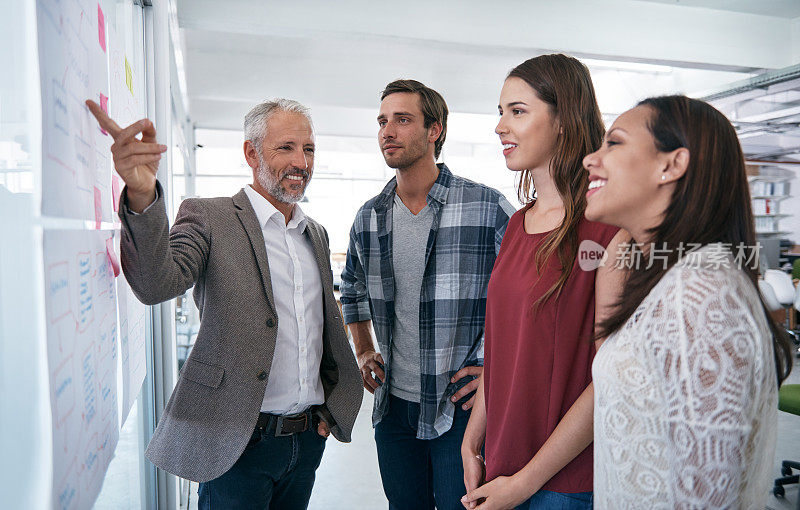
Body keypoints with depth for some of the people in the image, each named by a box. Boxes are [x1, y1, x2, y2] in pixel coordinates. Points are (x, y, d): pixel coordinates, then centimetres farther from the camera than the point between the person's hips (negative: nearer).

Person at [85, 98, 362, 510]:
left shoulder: (316, 234, 11)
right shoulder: (208, 218, -7)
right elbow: (156, 285, -26)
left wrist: (334, 406, 12)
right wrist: (141, 195, -42)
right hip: (237, 442, -5)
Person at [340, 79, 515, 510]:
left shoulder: (489, 208, -11)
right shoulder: (368, 217, 4)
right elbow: (353, 289, 22)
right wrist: (363, 353, 14)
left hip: (462, 407, -4)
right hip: (393, 405, 5)